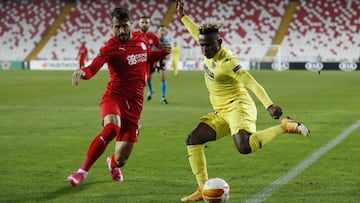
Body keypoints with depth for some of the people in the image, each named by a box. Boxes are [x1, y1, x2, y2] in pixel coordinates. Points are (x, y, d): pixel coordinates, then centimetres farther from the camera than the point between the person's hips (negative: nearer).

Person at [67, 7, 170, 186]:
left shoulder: (142, 40, 8)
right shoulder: (111, 47, -10)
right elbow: (93, 67, -27)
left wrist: (162, 52, 11)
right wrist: (82, 72, -49)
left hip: (134, 104, 4)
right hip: (114, 96, -4)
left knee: (121, 160, 4)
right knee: (111, 128, -39)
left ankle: (113, 163, 45)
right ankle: (82, 172, -25)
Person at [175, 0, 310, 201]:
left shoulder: (227, 62, -21)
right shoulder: (210, 50, 2)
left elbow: (252, 83, -28)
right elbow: (197, 33, 26)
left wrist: (269, 105, -39)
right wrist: (183, 16, 30)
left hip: (238, 107, -9)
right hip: (222, 112, 9)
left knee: (244, 147, -32)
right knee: (193, 140, 0)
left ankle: (285, 126, -14)